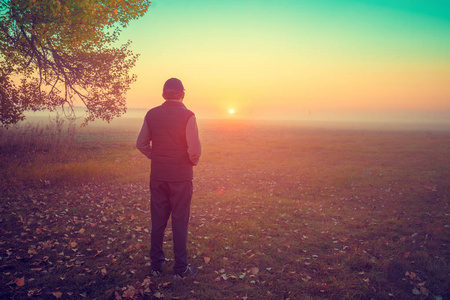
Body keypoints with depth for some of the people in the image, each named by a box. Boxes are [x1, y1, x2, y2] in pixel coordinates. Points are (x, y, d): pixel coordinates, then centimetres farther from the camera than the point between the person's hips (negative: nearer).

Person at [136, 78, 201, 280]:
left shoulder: (152, 114, 2)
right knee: (179, 222, 6)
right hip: (181, 176, -4)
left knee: (158, 220, 14)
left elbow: (141, 144, 7)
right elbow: (194, 149, -17)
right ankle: (180, 269, 16)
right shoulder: (187, 115, -12)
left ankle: (156, 264, 26)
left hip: (157, 175, 4)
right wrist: (193, 161, 2)